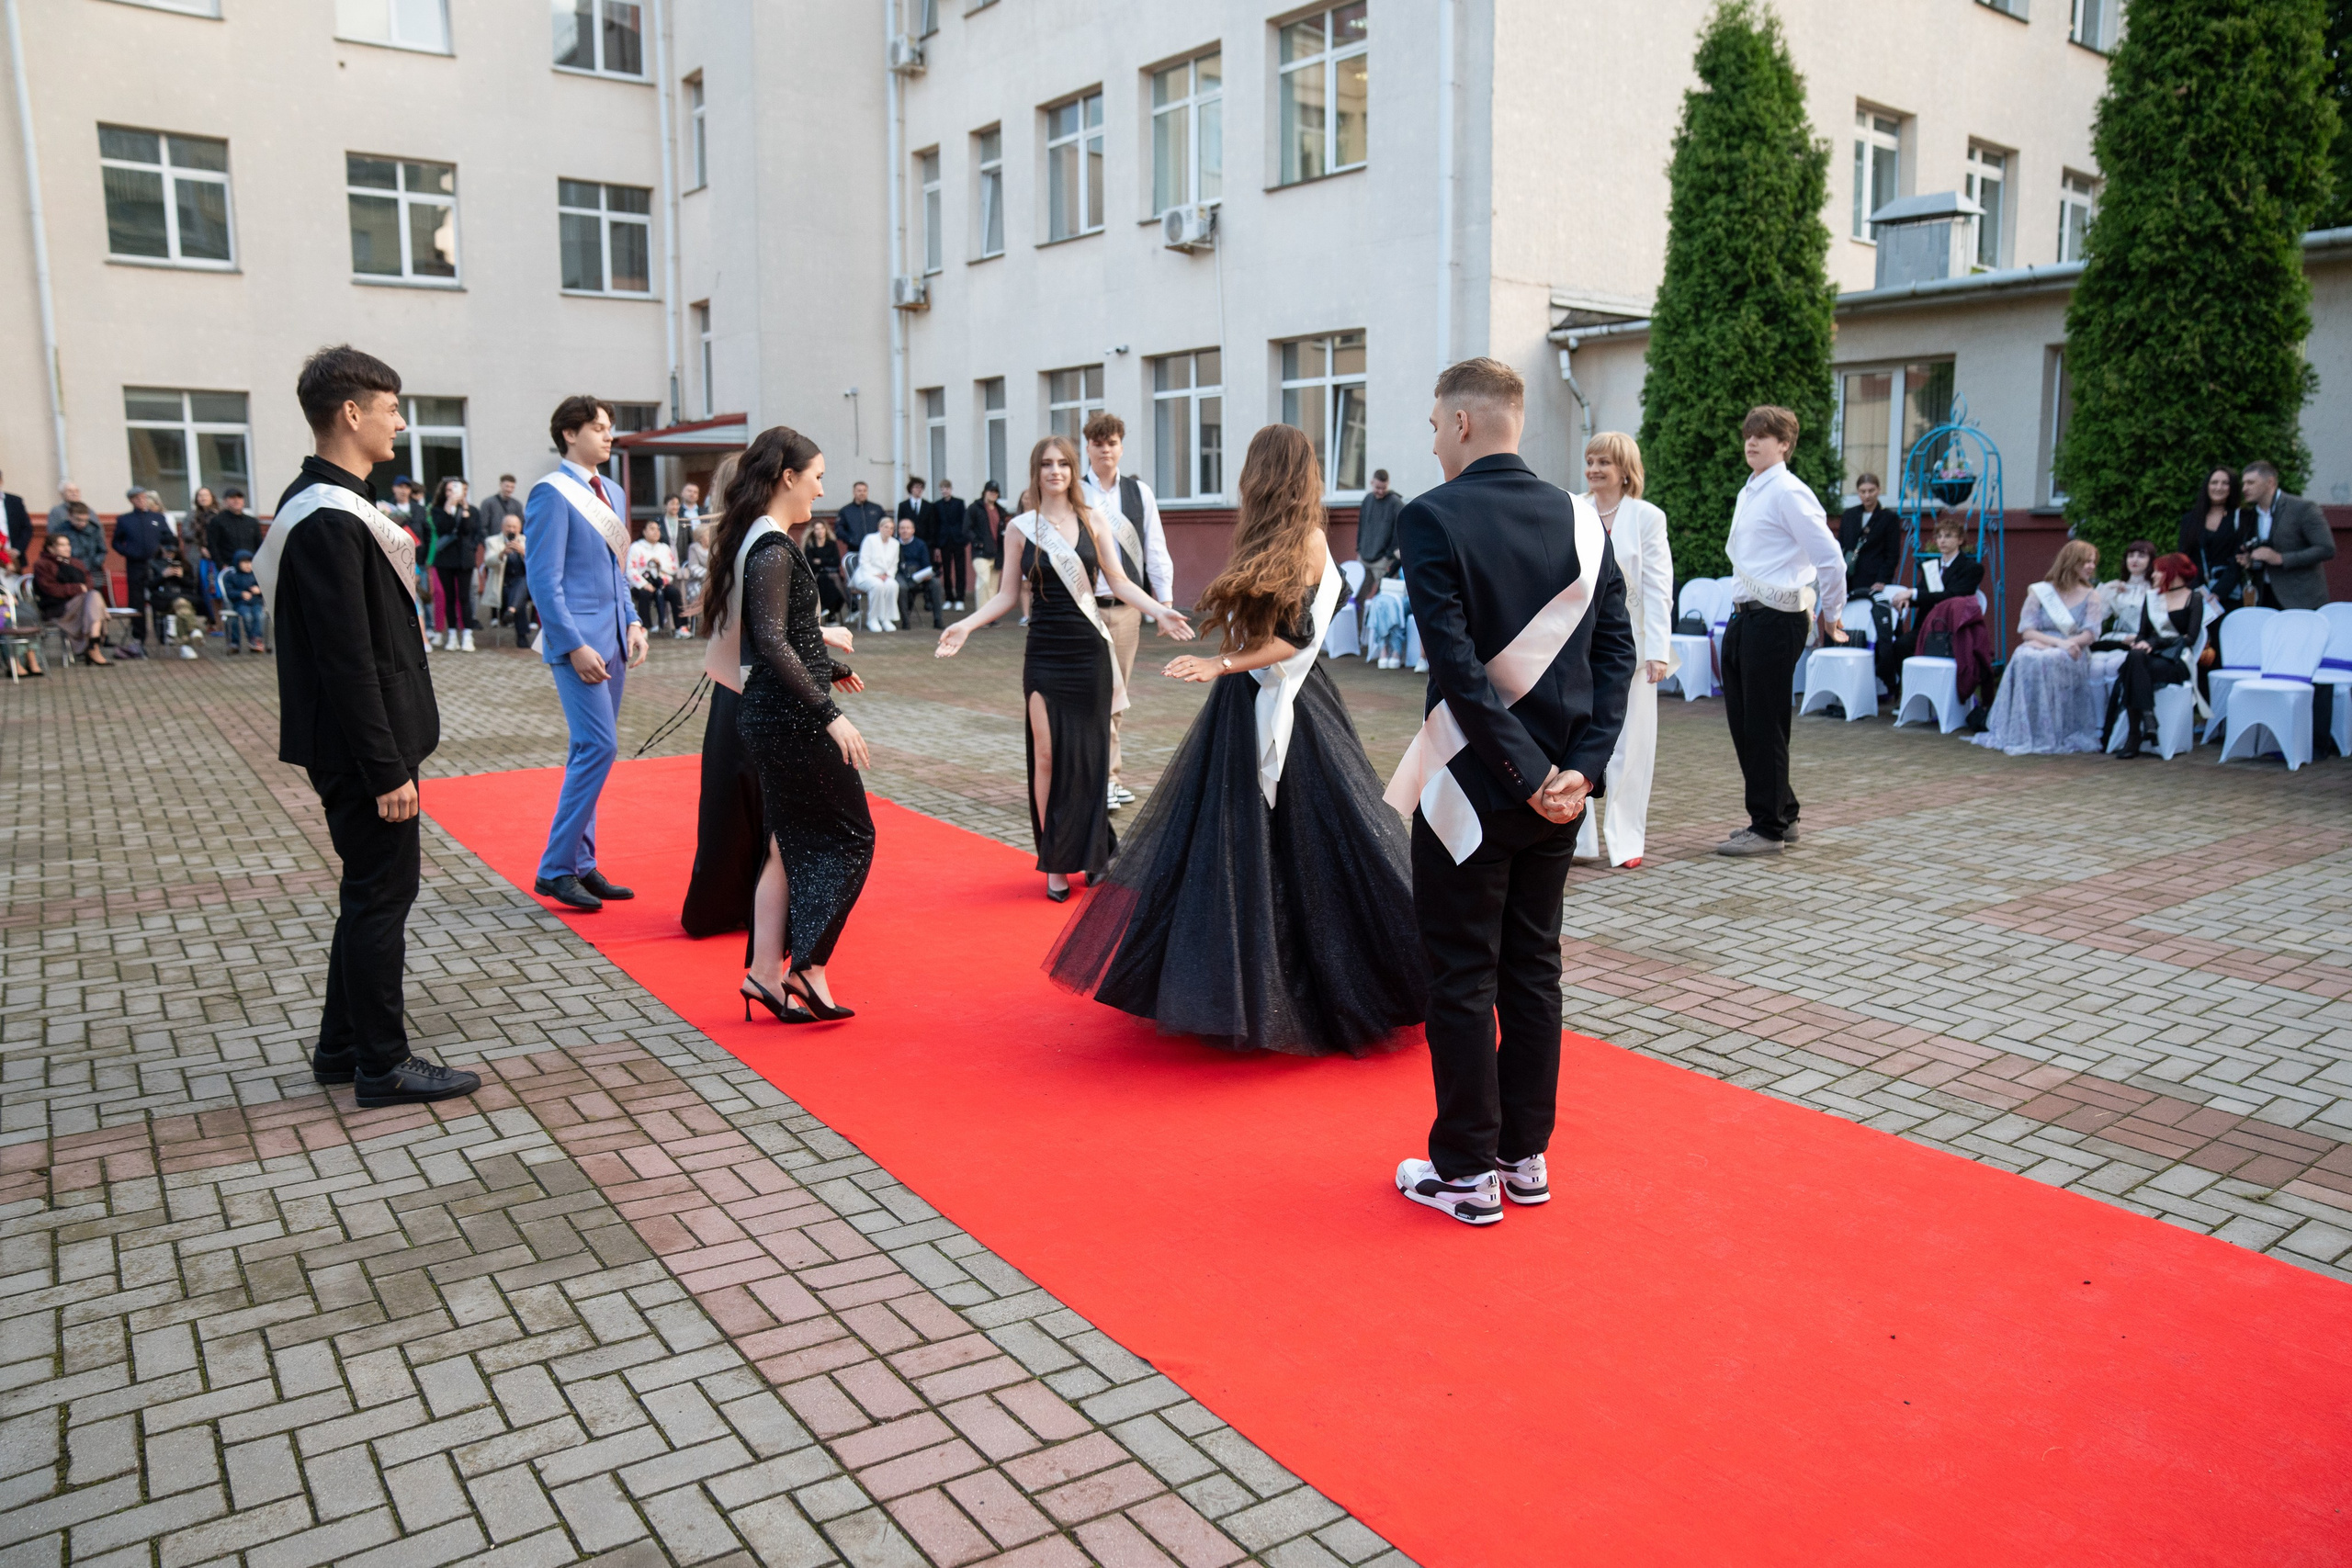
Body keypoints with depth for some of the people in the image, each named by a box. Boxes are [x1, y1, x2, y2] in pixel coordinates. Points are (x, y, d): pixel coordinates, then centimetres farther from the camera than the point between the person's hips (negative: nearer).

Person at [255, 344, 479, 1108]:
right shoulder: (330, 519, -20)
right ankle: (383, 1066, 11)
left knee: (372, 891, 18)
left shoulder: (328, 505, 13)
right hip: (362, 747, -10)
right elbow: (347, 660, -22)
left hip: (365, 742, 10)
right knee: (381, 895, -1)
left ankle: (342, 1047, 29)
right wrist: (387, 772, -21)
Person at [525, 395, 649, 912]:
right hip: (579, 641, -8)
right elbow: (544, 580, -14)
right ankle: (555, 869, -3)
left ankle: (581, 864, 17)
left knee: (590, 752, 10)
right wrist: (574, 646, -18)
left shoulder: (611, 492, 16)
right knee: (598, 747, -13)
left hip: (613, 640, 8)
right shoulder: (551, 494, -9)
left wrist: (633, 622, 9)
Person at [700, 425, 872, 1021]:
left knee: (791, 843, 13)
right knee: (850, 834, -1)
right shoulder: (773, 549, -16)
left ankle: (767, 973, 16)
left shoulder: (758, 541, 13)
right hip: (792, 717, -10)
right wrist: (829, 714, -28)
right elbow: (773, 642, -24)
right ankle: (807, 966, 0)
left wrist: (829, 667, 34)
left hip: (773, 712, 10)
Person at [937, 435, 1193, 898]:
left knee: (1091, 754, 5)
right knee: (1047, 756, -2)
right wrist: (966, 625, -8)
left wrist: (1159, 612, -8)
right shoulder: (1020, 528, 4)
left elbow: (1119, 581, 5)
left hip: (1090, 651, 1)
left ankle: (1093, 853, 19)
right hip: (1045, 655, 0)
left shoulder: (1093, 520, 5)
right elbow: (1007, 595, 5)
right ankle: (1055, 863, 8)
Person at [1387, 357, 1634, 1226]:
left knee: (1462, 980, 5)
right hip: (1555, 787, 6)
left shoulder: (1433, 517, -13)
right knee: (1532, 968, 15)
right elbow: (1616, 648, 0)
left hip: (1472, 788, -6)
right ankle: (1525, 1156, 26)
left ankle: (1466, 1172, 15)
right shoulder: (1579, 517, 4)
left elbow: (1459, 665, -20)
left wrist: (1527, 773, -15)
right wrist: (1580, 766, -4)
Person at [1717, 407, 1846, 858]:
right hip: (1743, 617, 9)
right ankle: (1780, 816, 26)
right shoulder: (1748, 493, 16)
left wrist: (1830, 616, -7)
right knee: (1742, 721, 13)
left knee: (1764, 727, -2)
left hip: (1775, 621, -9)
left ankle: (1769, 828, 9)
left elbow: (1830, 557, -16)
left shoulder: (1789, 493, -12)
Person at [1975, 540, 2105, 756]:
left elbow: (2090, 634, -1)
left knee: (2049, 660, -36)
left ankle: (2050, 736, -33)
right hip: (2039, 647, 0)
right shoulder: (2040, 591, 10)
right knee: (2025, 657, -36)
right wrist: (2058, 642, -19)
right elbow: (2026, 631, -2)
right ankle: (2023, 735, -34)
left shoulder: (2090, 596, 12)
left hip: (2072, 656, 0)